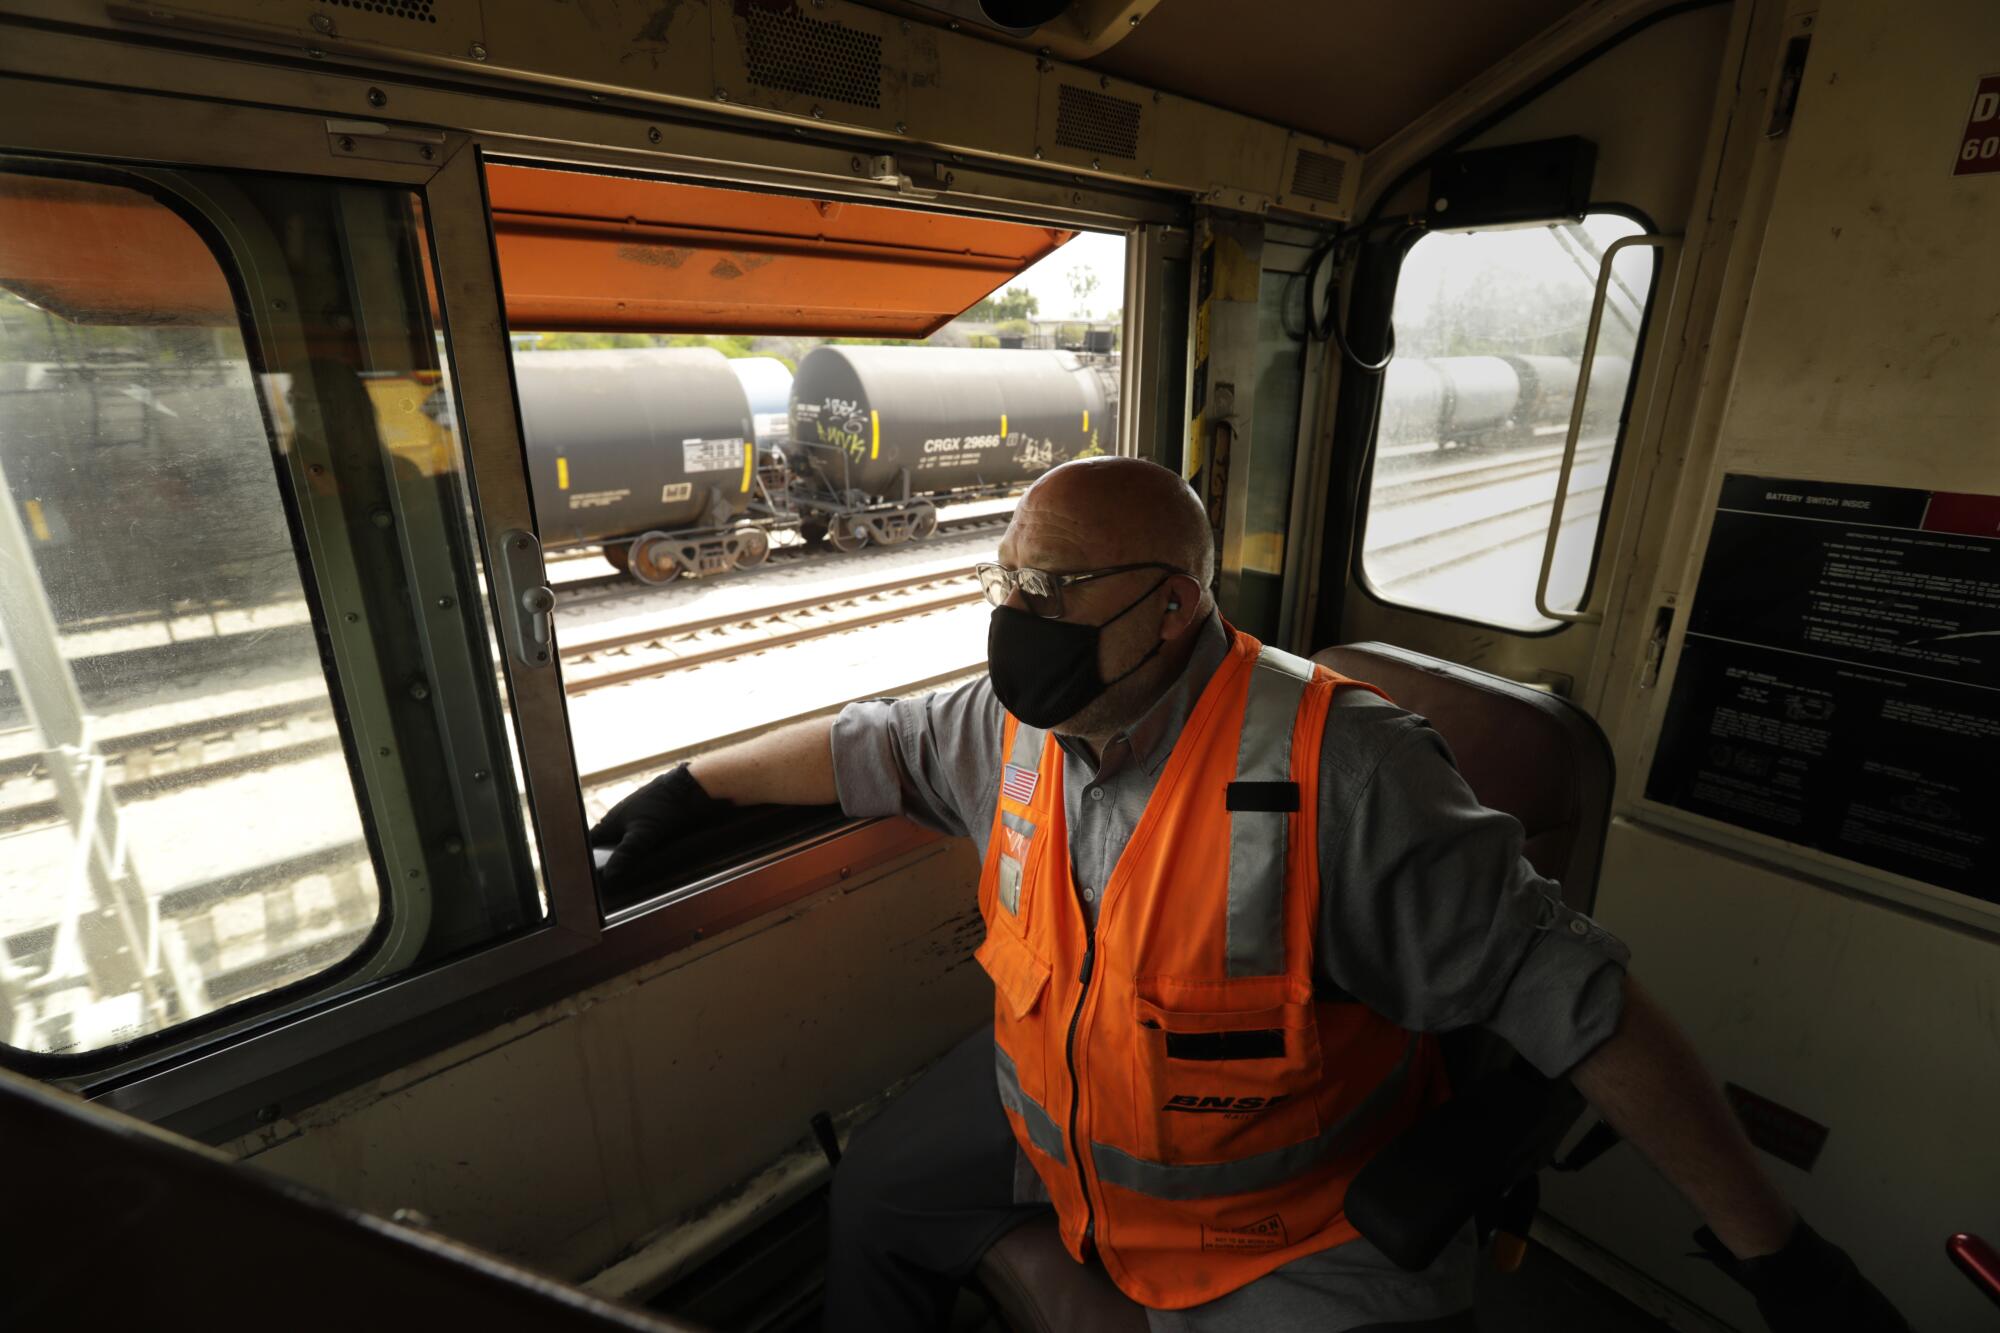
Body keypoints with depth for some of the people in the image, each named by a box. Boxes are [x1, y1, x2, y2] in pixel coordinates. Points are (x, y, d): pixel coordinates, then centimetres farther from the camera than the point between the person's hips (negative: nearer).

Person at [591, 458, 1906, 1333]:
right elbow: (871, 744, 4)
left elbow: (1570, 992, -24)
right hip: (1047, 1110, 6)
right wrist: (689, 786, 14)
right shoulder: (1018, 725, -11)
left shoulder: (1335, 771, -31)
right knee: (873, 1200, 14)